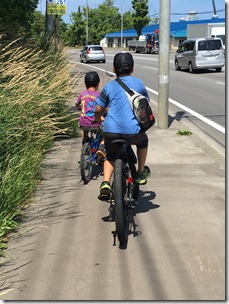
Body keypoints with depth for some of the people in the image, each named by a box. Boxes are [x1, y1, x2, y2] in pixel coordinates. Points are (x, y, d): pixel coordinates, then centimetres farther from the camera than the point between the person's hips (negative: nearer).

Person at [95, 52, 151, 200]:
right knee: (143, 140, 33)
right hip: (133, 132, 0)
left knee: (110, 156, 26)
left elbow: (98, 110, 11)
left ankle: (105, 183, 5)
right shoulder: (138, 83, 10)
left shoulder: (109, 86, 9)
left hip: (111, 131, 1)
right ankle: (141, 173, 36)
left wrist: (98, 119, 33)